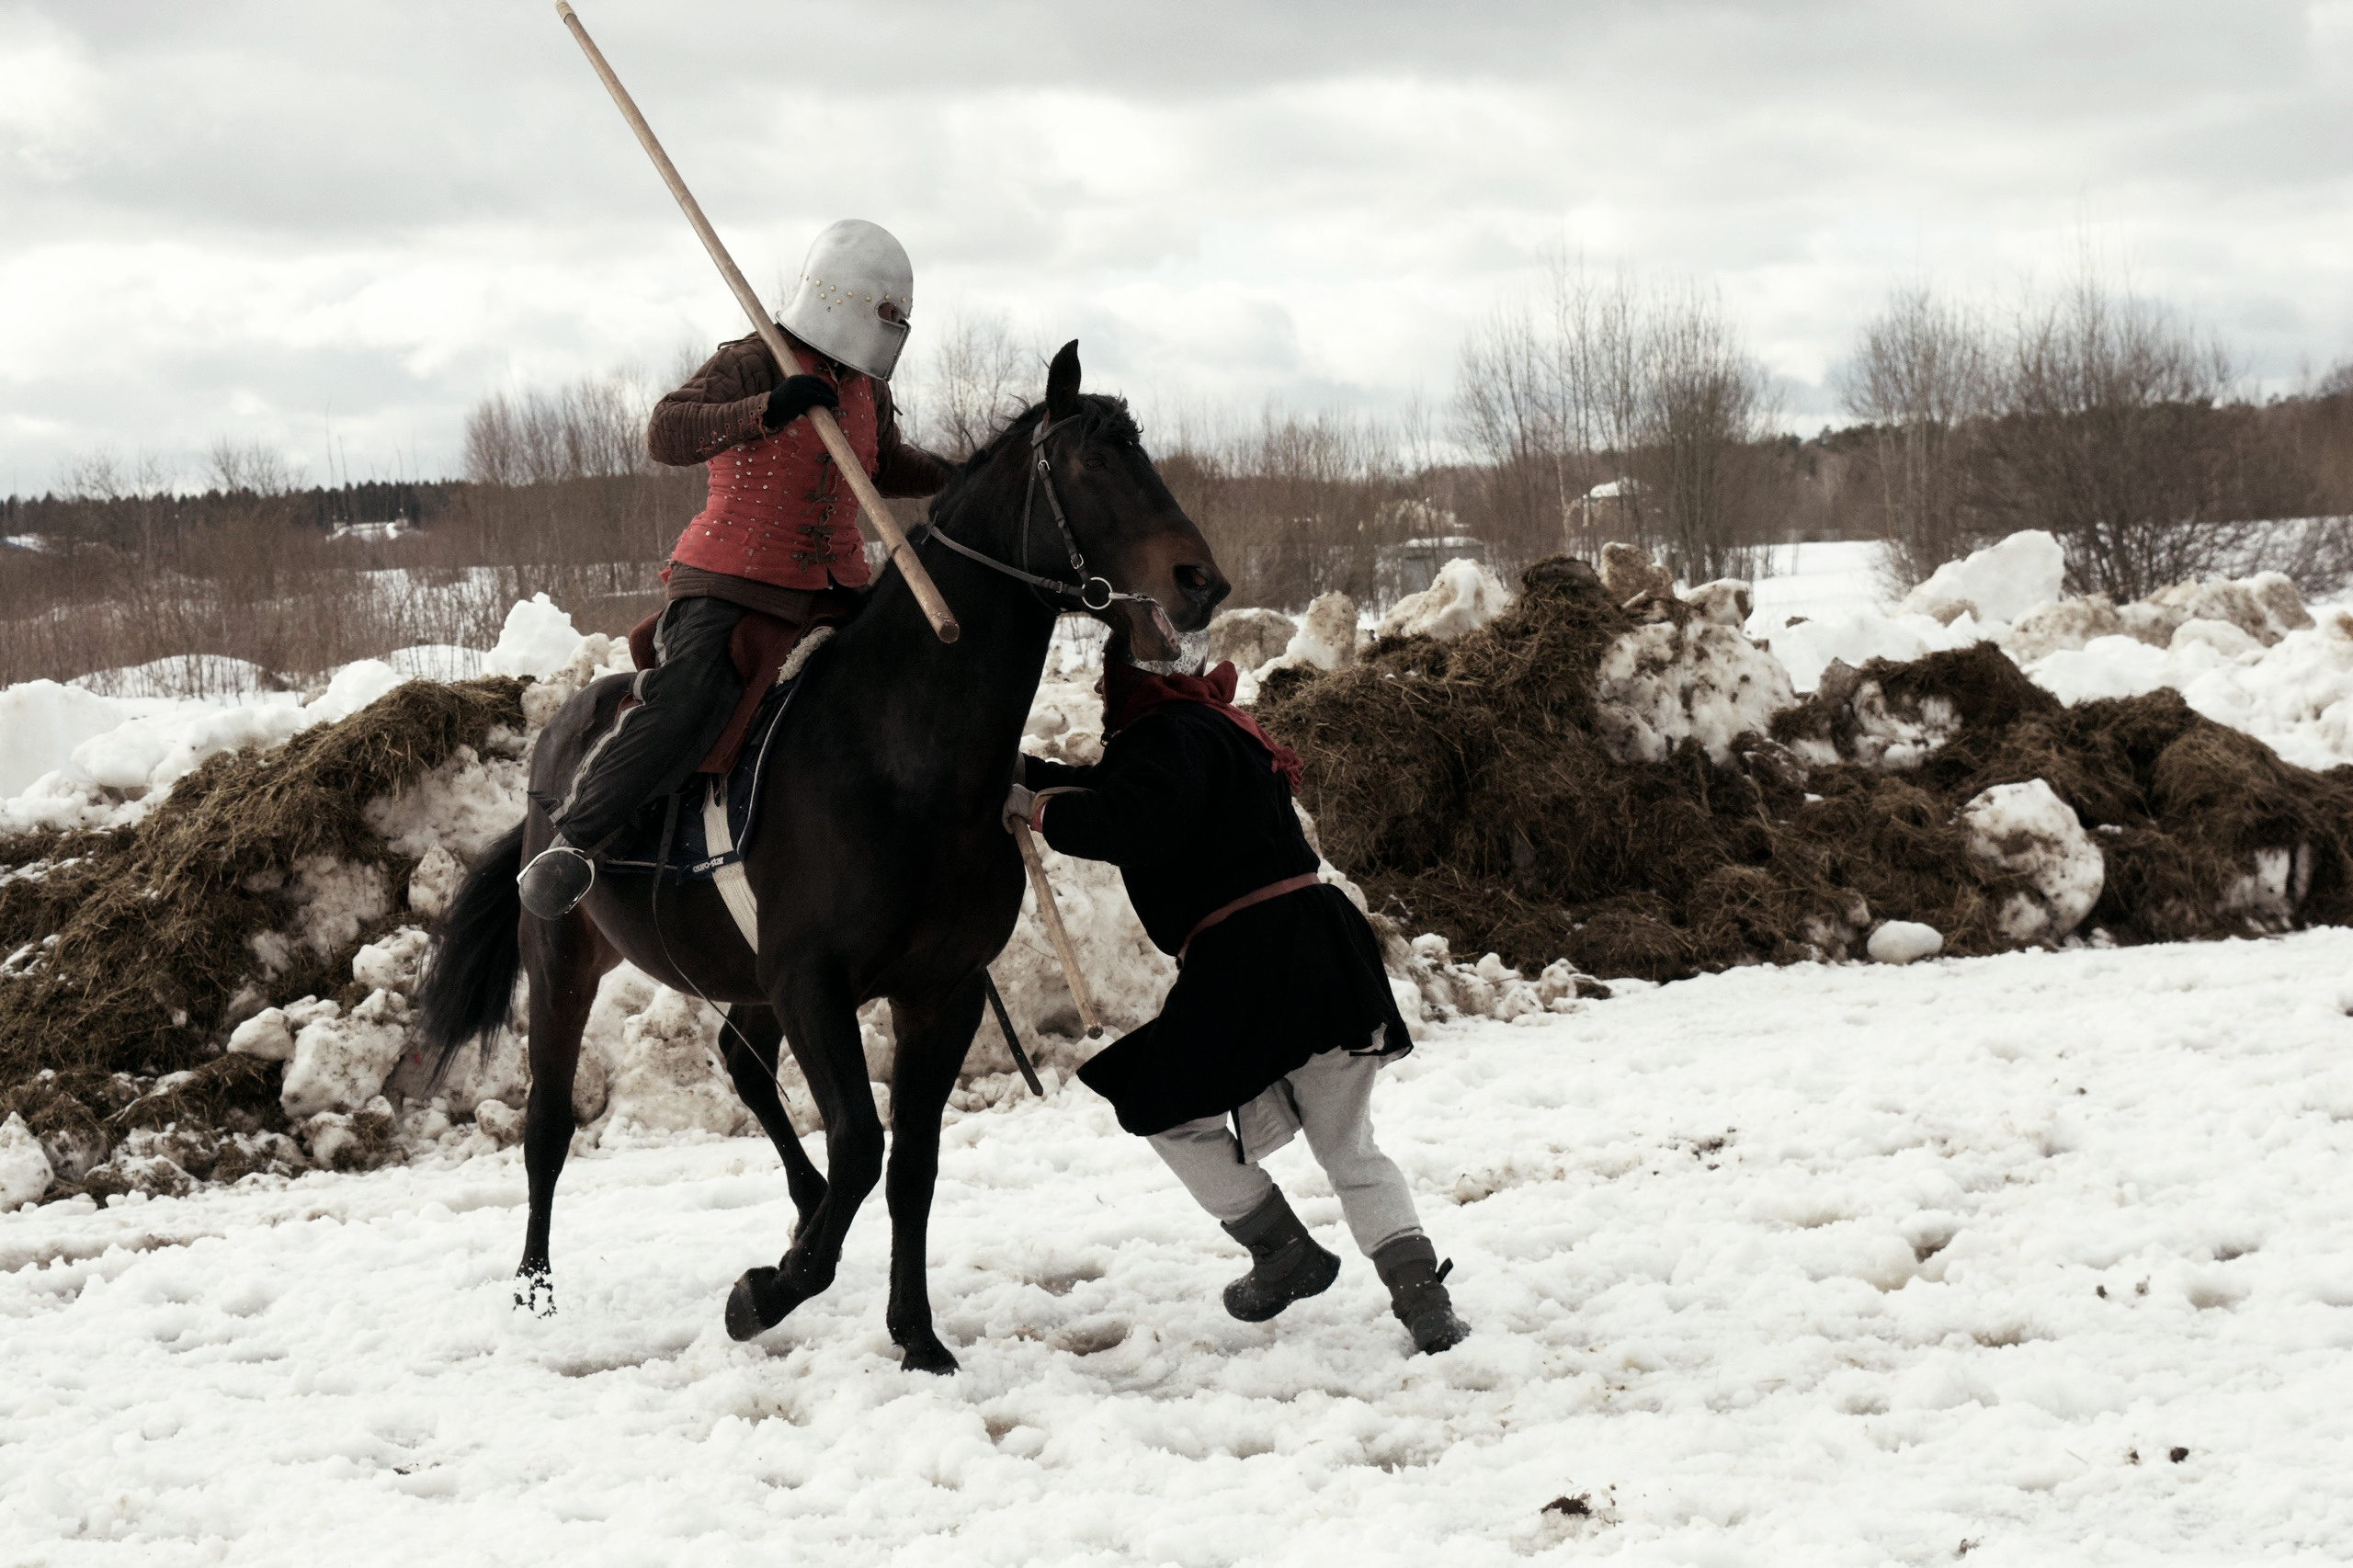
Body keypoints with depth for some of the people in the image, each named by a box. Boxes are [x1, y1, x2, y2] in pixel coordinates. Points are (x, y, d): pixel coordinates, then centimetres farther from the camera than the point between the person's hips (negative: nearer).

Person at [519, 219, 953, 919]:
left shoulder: (868, 390, 15)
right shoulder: (751, 364, -8)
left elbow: (890, 466, 35)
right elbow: (666, 434, -23)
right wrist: (769, 409, -33)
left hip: (833, 593, 8)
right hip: (730, 588, -8)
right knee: (681, 707, -27)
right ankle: (572, 838, -18)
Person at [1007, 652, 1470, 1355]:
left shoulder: (1171, 736, -8)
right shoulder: (1210, 726, 23)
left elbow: (1137, 823, -25)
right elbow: (1121, 794, 33)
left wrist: (1040, 810, -12)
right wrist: (1028, 772, 27)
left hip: (1243, 963, -9)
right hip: (1324, 948, 9)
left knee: (1171, 1112, 13)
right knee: (1350, 1148, 10)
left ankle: (1286, 1251, 14)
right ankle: (1421, 1291, -3)